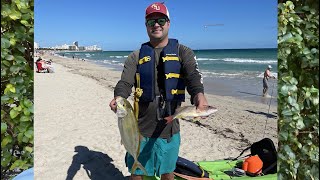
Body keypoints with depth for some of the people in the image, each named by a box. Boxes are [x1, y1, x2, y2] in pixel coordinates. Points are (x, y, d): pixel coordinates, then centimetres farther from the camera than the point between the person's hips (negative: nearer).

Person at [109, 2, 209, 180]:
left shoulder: (183, 52, 1)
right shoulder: (136, 56, 5)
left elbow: (193, 76, -16)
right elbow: (125, 82, -6)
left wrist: (199, 94, -38)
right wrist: (118, 98, -28)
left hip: (169, 128, -1)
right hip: (140, 127, 1)